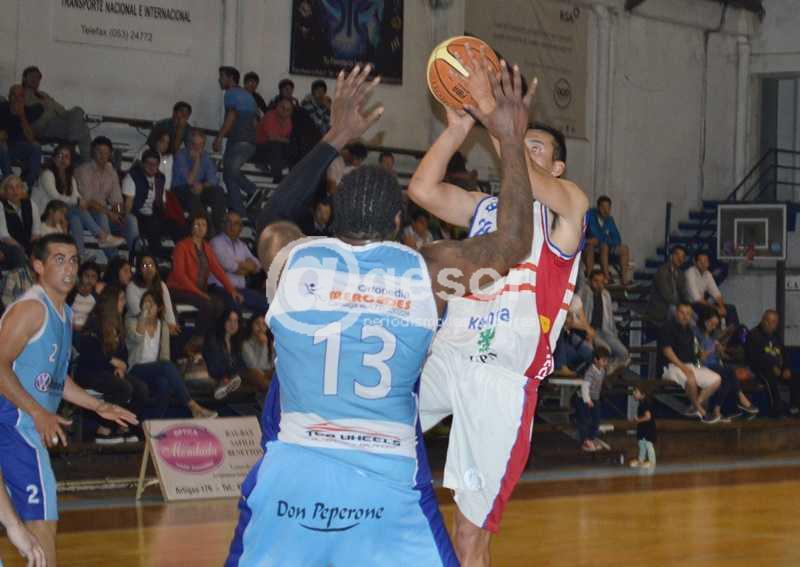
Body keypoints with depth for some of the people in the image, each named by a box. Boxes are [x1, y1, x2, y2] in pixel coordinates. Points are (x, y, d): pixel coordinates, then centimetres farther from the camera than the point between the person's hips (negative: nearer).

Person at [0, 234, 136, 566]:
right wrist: (39, 414, -25)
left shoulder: (64, 313, 16)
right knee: (42, 515, -11)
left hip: (30, 425, 10)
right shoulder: (31, 308, -13)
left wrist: (99, 407, 22)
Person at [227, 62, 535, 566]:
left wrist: (336, 138, 32)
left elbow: (276, 215, 27)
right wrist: (512, 141, 22)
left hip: (292, 473, 1)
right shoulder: (428, 271, -1)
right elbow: (514, 242, 16)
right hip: (387, 477, -1)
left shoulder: (291, 260, 1)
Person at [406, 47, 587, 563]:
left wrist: (489, 105, -17)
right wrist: (458, 129, -2)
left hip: (505, 375, -5)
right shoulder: (485, 208, 22)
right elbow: (423, 190, 5)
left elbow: (521, 177, -16)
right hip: (448, 355, 5)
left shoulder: (566, 203, 6)